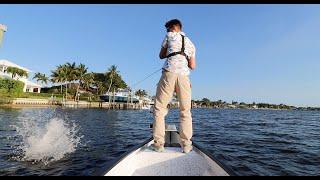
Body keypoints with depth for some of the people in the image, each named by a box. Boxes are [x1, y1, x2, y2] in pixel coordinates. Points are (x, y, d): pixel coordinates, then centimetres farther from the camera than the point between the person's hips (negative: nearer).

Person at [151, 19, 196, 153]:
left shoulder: (170, 36, 16)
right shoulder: (191, 44, 27)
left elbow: (161, 55, 19)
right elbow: (192, 66, 21)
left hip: (169, 73, -3)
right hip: (184, 76, 4)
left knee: (159, 108, 2)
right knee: (185, 111, 7)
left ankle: (158, 143, 0)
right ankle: (186, 145, 6)